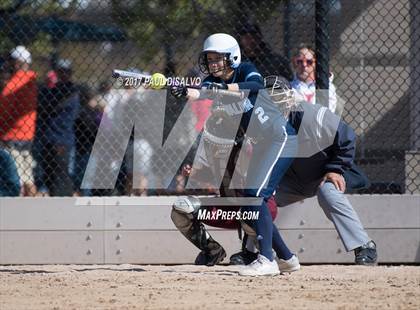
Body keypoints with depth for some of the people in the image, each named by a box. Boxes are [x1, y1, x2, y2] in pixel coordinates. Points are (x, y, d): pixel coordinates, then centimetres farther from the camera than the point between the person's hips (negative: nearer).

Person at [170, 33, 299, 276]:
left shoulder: (245, 70, -15)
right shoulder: (214, 82, 2)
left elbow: (256, 85, -39)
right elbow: (200, 93, -21)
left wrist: (225, 88, -53)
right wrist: (183, 92, -43)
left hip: (280, 137, -9)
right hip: (262, 144, 9)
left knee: (255, 194, -21)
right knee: (253, 199, 8)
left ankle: (267, 259, -27)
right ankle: (286, 257, 19)